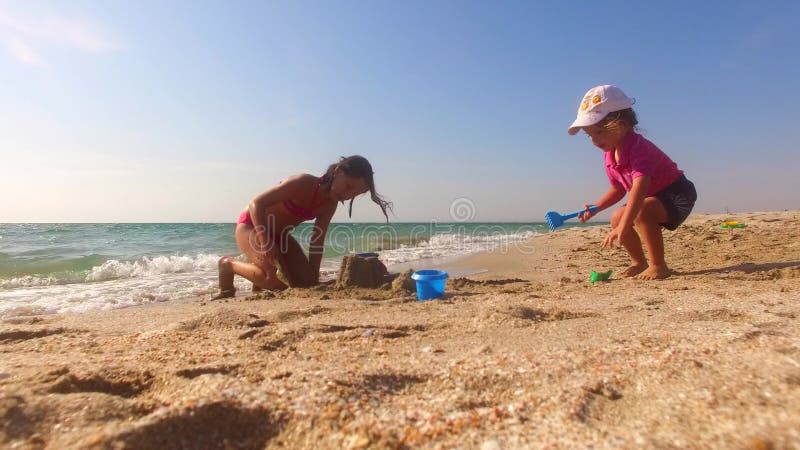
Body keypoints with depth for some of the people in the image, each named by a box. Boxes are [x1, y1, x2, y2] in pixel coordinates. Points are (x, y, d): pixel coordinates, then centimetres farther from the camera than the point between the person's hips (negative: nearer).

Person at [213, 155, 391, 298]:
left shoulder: (330, 204, -9)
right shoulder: (304, 183, -30)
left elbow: (317, 242, -9)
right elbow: (257, 203, -31)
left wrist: (314, 279, -15)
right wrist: (266, 243, -37)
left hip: (279, 233, 7)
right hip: (251, 225, -7)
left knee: (305, 282, -5)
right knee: (275, 280, -23)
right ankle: (229, 264, 3)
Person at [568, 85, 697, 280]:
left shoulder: (639, 147, -30)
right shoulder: (609, 155, -3)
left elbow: (639, 189, -42)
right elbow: (618, 189, 9)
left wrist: (622, 229, -50)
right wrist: (596, 208, -5)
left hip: (677, 194, -9)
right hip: (654, 198, 9)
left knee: (641, 212, -34)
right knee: (616, 218, 4)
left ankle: (658, 265, -20)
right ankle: (639, 262, 19)